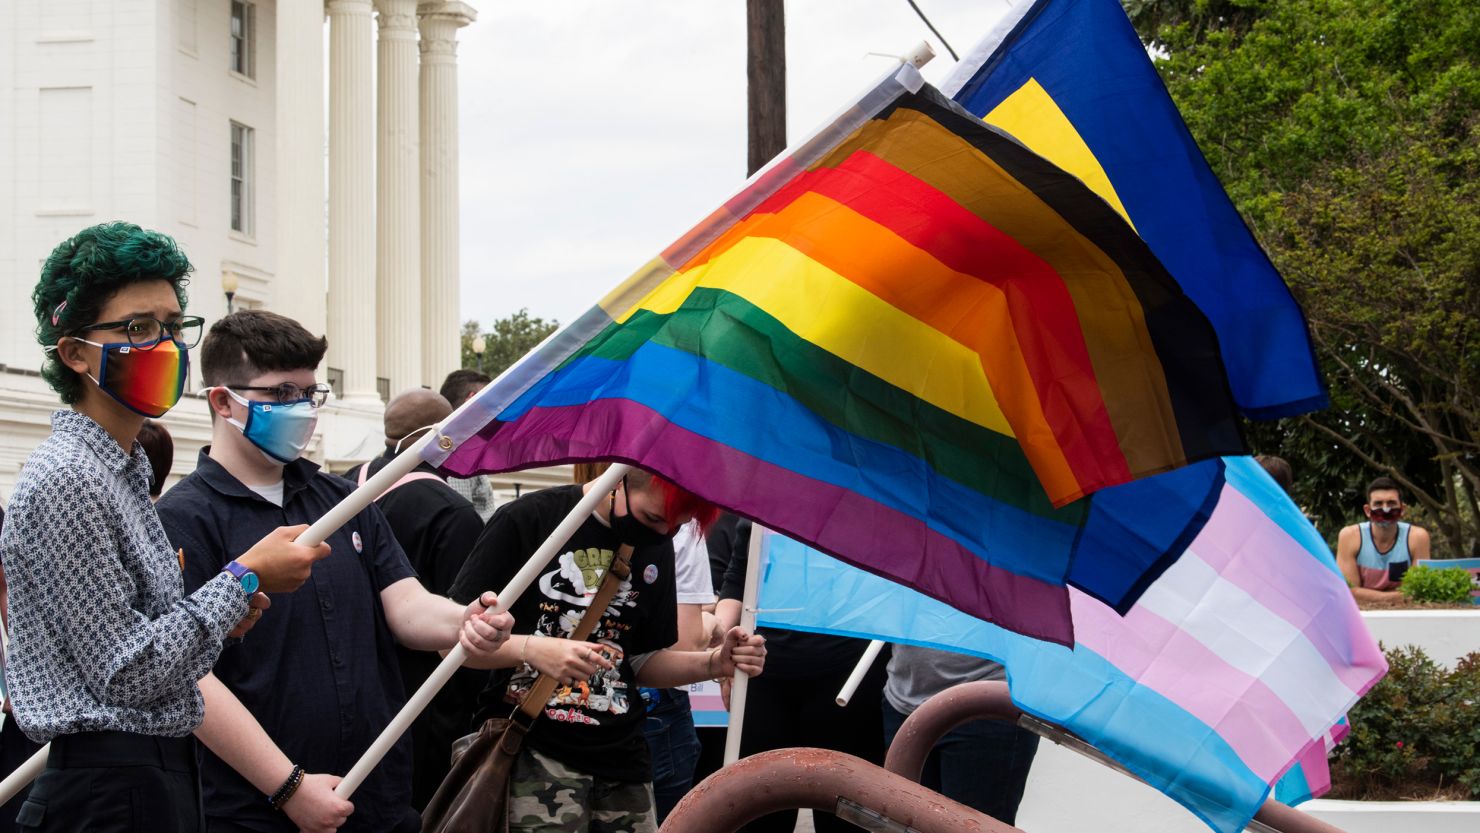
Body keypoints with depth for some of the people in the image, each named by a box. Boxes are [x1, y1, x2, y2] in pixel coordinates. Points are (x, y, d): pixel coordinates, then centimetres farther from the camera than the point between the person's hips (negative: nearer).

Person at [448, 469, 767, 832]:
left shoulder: (657, 547, 11)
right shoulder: (525, 520, -8)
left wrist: (715, 663, -1)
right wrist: (530, 648, -25)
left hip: (620, 758, 5)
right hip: (532, 748, -5)